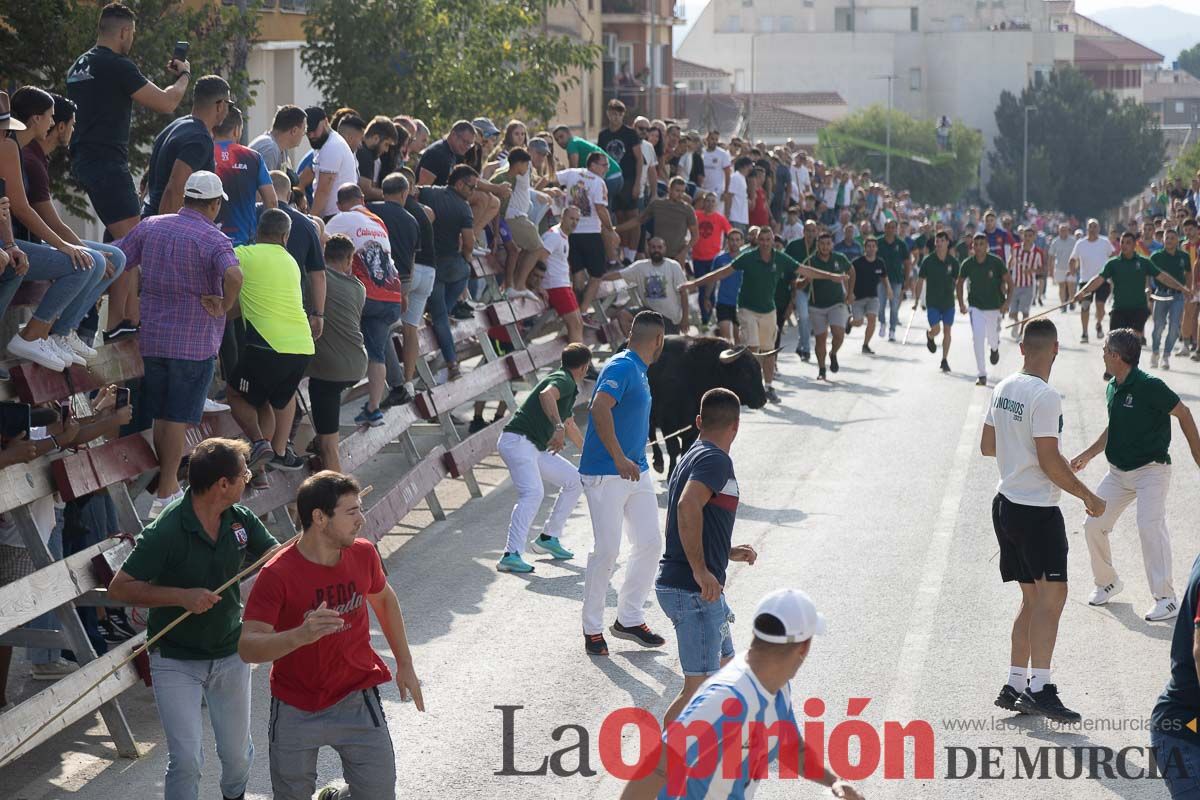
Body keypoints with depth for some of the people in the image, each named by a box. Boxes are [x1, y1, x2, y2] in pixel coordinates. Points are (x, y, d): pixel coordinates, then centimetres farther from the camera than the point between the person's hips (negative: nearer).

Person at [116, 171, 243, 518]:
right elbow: (234, 276, -32)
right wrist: (224, 306, -15)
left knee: (160, 416, 15)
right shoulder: (213, 239, -13)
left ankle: (169, 484, 26)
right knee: (178, 419, 0)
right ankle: (165, 494, 0)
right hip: (195, 342, -5)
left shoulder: (150, 227, 4)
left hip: (153, 338, 5)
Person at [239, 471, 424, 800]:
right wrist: (301, 635, -44)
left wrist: (405, 665, 15)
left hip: (355, 699, 3)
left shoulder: (363, 554, -7)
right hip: (296, 710, -3)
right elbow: (247, 647, -27)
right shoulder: (277, 575, -22)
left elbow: (384, 599, 14)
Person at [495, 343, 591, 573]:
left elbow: (571, 427, 41)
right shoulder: (564, 380, -7)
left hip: (535, 448, 10)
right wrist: (558, 428, -45)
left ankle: (549, 538, 19)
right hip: (518, 440, -10)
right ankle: (511, 555, -37)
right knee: (533, 492, -28)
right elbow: (546, 394, -32)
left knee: (574, 480, 16)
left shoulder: (569, 389, 25)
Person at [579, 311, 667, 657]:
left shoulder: (638, 370, 16)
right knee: (607, 550, -7)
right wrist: (619, 459, -31)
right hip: (606, 473, -9)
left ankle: (629, 618, 18)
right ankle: (592, 629, 4)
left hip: (636, 471, 9)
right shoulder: (621, 367, -15)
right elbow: (599, 408, -29)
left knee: (649, 543, 7)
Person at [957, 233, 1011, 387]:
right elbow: (959, 283, 10)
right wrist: (961, 303, 3)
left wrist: (1007, 301, -15)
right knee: (977, 338, -14)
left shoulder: (996, 262, -13)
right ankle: (982, 375, -8)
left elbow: (1009, 281, -6)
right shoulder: (967, 264, -7)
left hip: (995, 307, 0)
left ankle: (995, 348, 54)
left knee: (992, 338, 13)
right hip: (976, 307, 0)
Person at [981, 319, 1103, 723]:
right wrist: (1087, 496, -8)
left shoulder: (1003, 388, 8)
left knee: (1032, 598, 14)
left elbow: (987, 446, 18)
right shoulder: (1045, 397, -18)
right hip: (1037, 510, -9)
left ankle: (1015, 686, 13)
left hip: (1006, 504, 9)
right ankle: (1039, 687, -14)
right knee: (1051, 595, -8)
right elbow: (1050, 463, -19)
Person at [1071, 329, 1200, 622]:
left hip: (1151, 470, -8)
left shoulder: (1149, 386, -18)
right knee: (1093, 525, 4)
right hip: (1118, 471, 8)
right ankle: (1107, 582, 25)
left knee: (1150, 525, -21)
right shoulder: (1112, 388, 6)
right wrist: (1088, 455, 23)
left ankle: (1166, 598, -15)